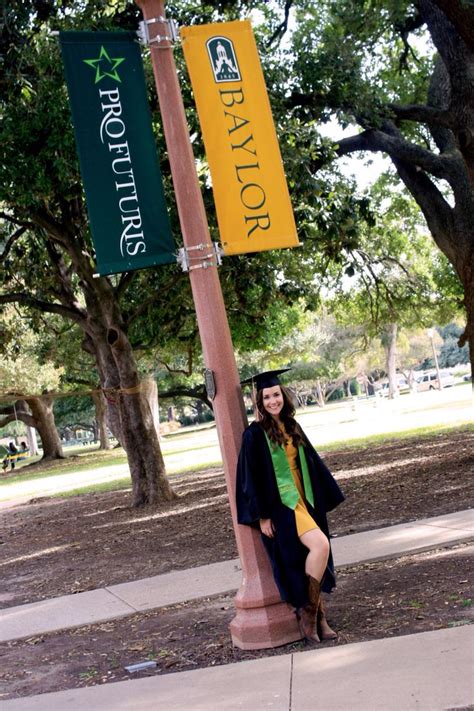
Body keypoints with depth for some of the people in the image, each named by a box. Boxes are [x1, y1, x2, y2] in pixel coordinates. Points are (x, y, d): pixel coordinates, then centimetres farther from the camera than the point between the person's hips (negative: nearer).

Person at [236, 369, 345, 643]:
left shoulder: (291, 426, 10)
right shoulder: (255, 434, -9)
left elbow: (311, 463, 17)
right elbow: (251, 477, -11)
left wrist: (322, 497, 15)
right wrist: (262, 515, -14)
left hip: (302, 500, 7)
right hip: (279, 504, -7)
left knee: (315, 559, 3)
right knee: (320, 545, -22)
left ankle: (318, 619, 13)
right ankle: (308, 612, -9)